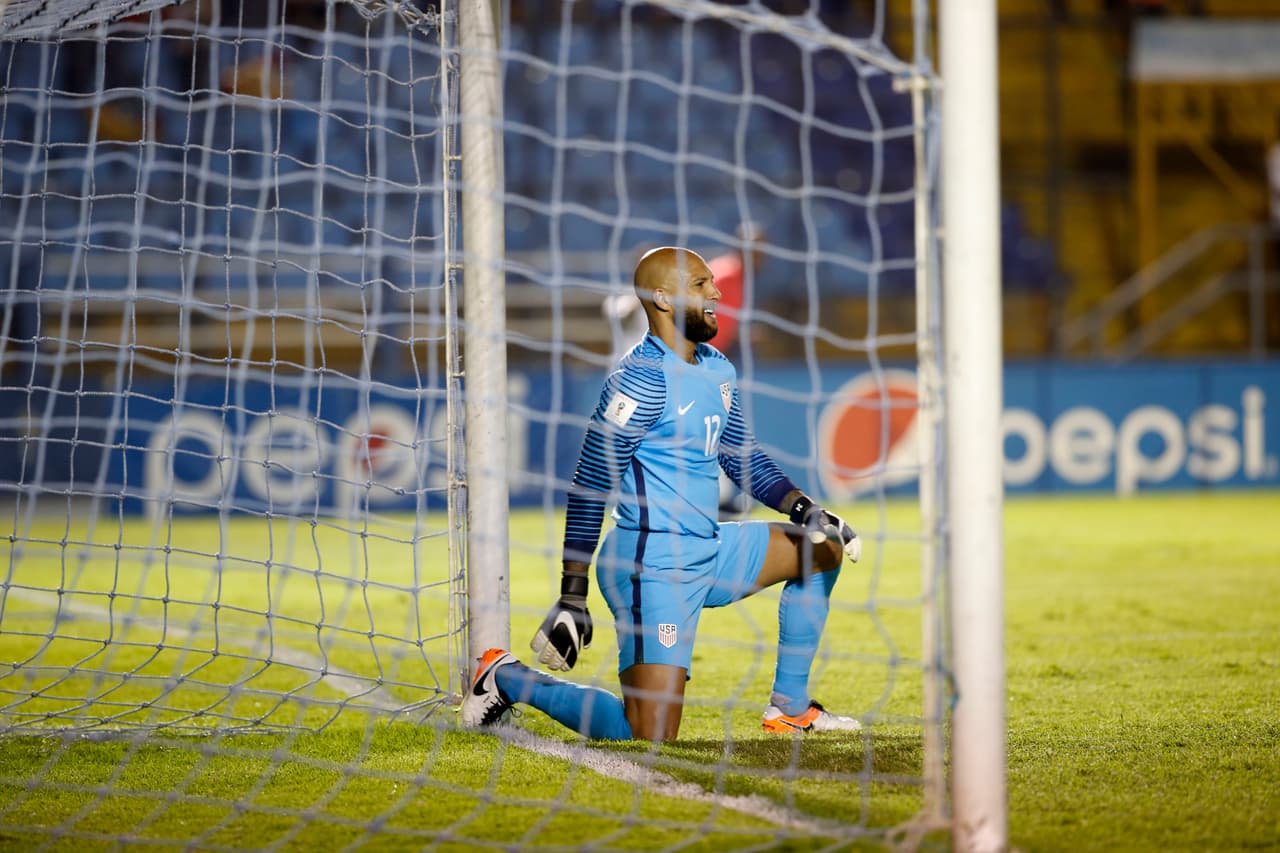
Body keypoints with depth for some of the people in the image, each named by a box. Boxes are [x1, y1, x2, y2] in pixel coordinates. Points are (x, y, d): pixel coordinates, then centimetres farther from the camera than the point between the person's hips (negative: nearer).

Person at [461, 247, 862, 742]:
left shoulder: (717, 370, 12)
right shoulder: (642, 378, -16)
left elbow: (743, 458, 25)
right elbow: (590, 487, -16)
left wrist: (805, 510, 8)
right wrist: (571, 598, -17)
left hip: (708, 552, 9)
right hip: (654, 564, -9)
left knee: (825, 547, 18)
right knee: (650, 735, -16)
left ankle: (789, 706, 23)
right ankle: (506, 679, 3)